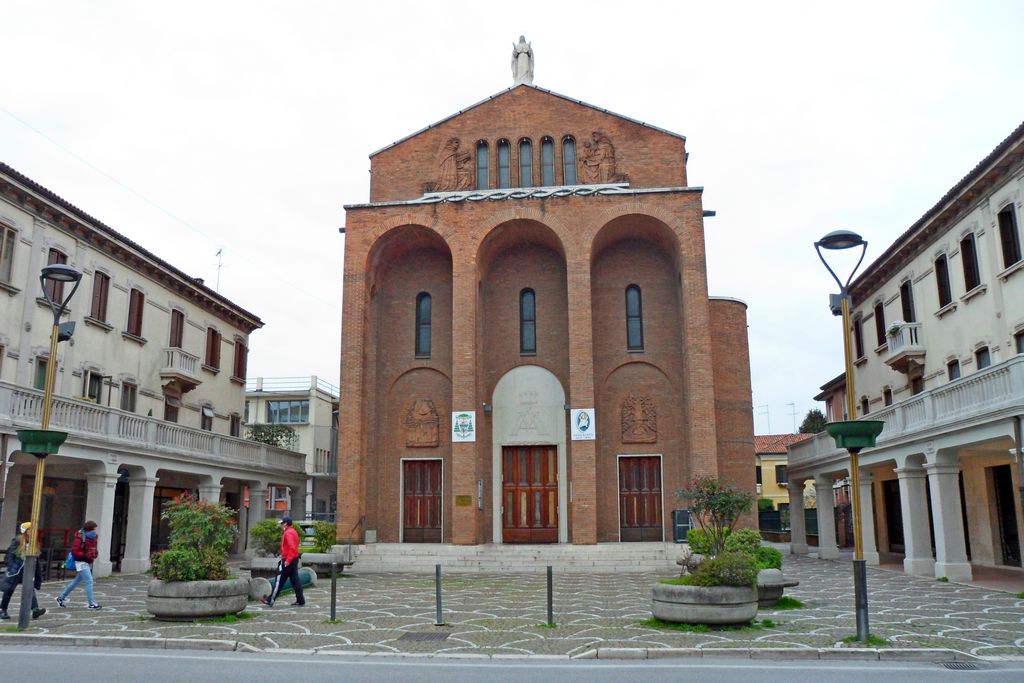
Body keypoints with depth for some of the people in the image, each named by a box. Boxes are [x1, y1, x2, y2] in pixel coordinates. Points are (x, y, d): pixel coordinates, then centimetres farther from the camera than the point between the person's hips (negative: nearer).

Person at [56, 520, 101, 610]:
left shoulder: (94, 537, 7)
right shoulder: (81, 538, -17)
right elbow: (74, 552, -17)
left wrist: (95, 553, 2)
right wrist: (86, 555, -24)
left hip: (89, 563, 8)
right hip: (81, 562, -8)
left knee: (76, 581, 17)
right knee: (89, 581, -12)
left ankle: (61, 597, 33)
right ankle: (92, 603, -9)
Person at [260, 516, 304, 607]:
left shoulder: (288, 533, -16)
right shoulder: (293, 532, 15)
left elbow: (292, 548, -25)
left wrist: (288, 560, -25)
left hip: (287, 561, -9)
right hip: (294, 559, 9)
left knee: (279, 581, -1)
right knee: (295, 580, 9)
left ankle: (270, 600, 6)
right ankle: (300, 601, 9)